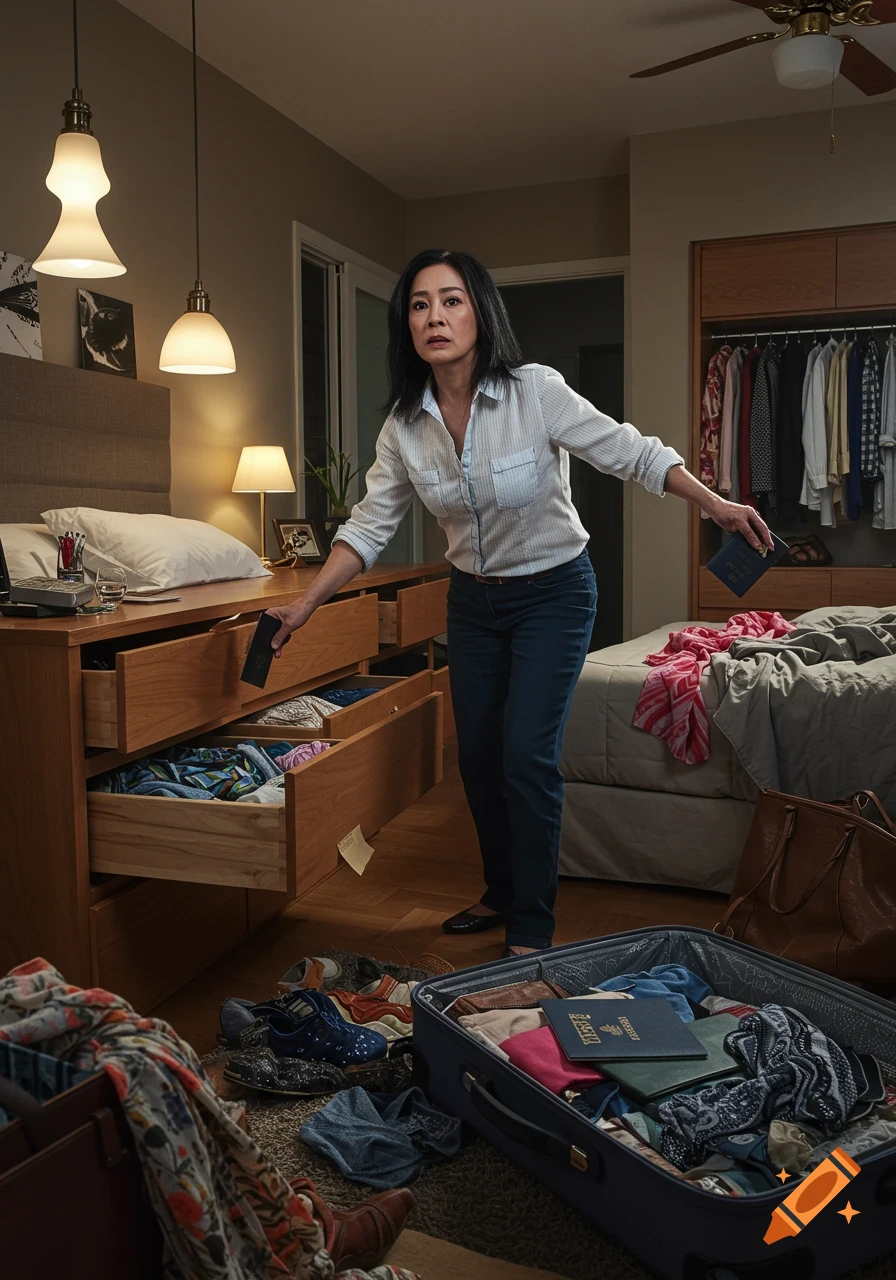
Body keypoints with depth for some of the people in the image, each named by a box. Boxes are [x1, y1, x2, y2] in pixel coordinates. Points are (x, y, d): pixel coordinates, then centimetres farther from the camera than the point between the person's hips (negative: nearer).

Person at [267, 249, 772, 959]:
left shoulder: (535, 391, -20)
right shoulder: (405, 424, -7)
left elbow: (634, 453, -17)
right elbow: (371, 525, -2)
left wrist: (716, 504, -27)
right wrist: (306, 603, -8)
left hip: (553, 591, -5)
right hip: (474, 599, 5)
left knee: (527, 754, -12)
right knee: (478, 755, 10)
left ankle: (532, 928, 3)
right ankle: (502, 894, 31)